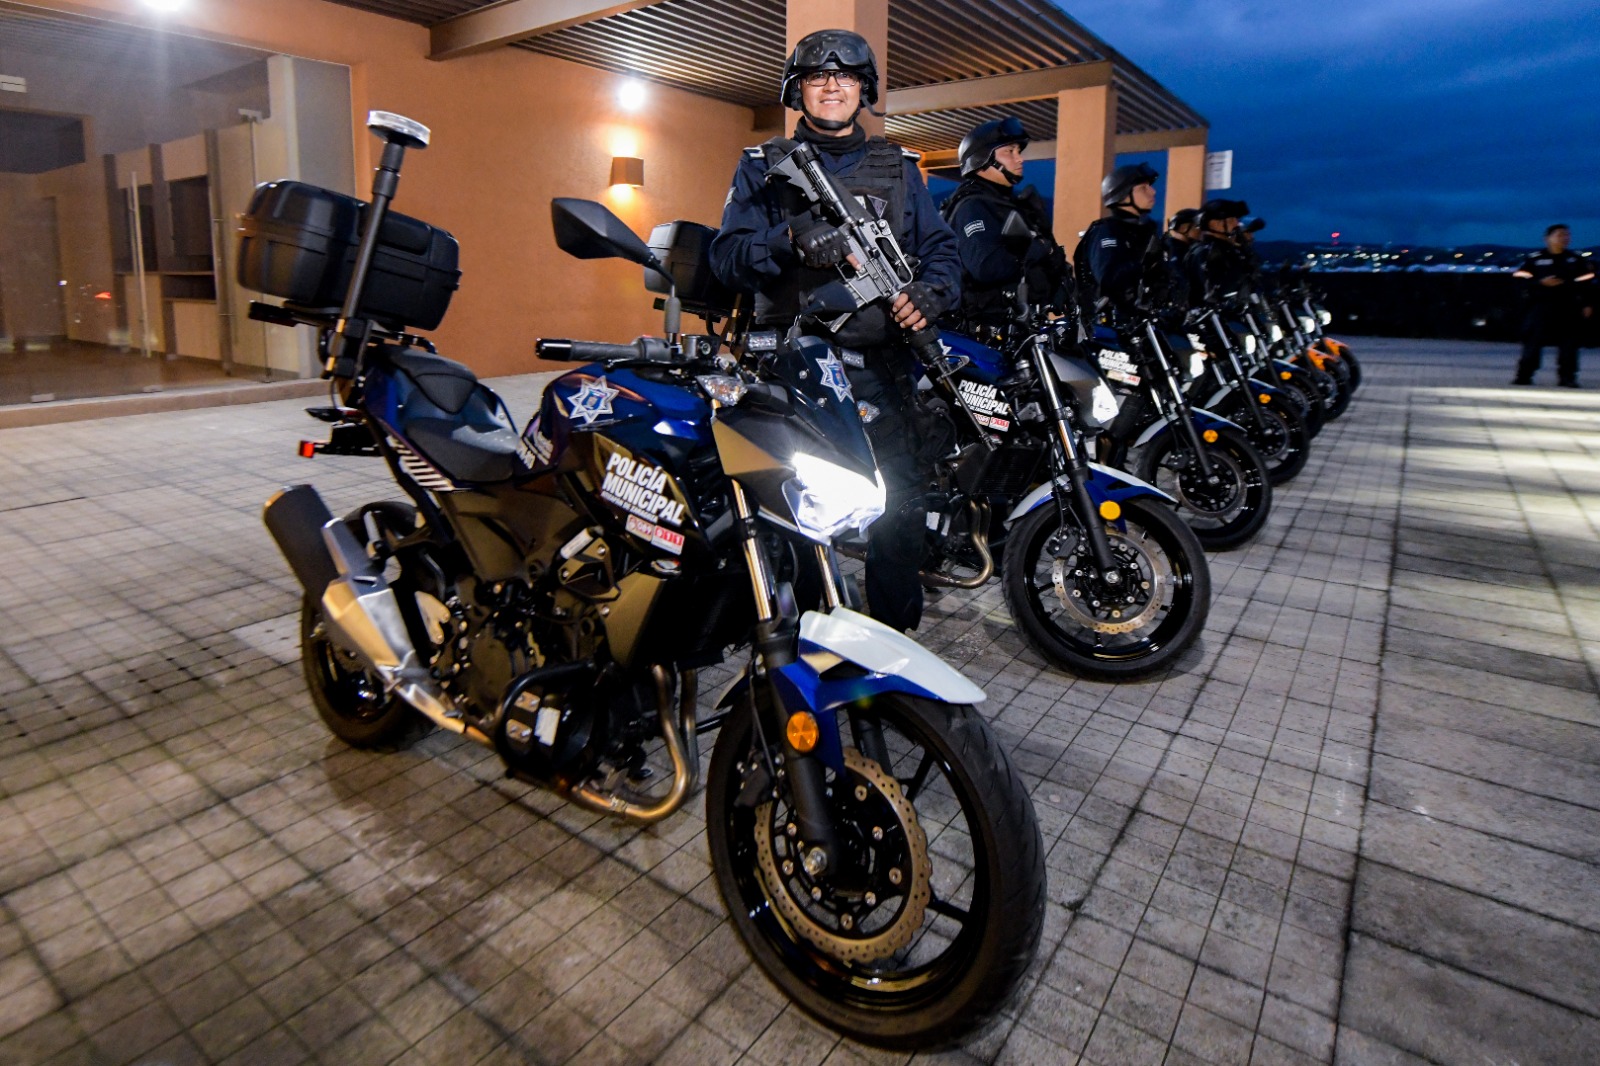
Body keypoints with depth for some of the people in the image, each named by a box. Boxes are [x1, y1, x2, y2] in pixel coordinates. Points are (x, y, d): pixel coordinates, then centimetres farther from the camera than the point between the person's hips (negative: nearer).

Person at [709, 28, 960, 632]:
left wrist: (931, 292, -10)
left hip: (880, 365, 2)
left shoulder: (899, 169, 18)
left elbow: (941, 247, 14)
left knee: (901, 506, 0)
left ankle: (895, 632, 17)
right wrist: (789, 242, -23)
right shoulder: (763, 167, 11)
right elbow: (728, 256, -2)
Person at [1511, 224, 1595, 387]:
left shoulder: (1577, 260, 12)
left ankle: (1567, 377, 3)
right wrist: (1541, 283, -17)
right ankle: (1524, 375, -4)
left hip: (1568, 308, 3)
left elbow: (1587, 283, 13)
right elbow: (1520, 279, -3)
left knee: (1568, 343, -1)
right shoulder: (1535, 259, 4)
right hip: (1541, 305, -3)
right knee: (1533, 340, -8)